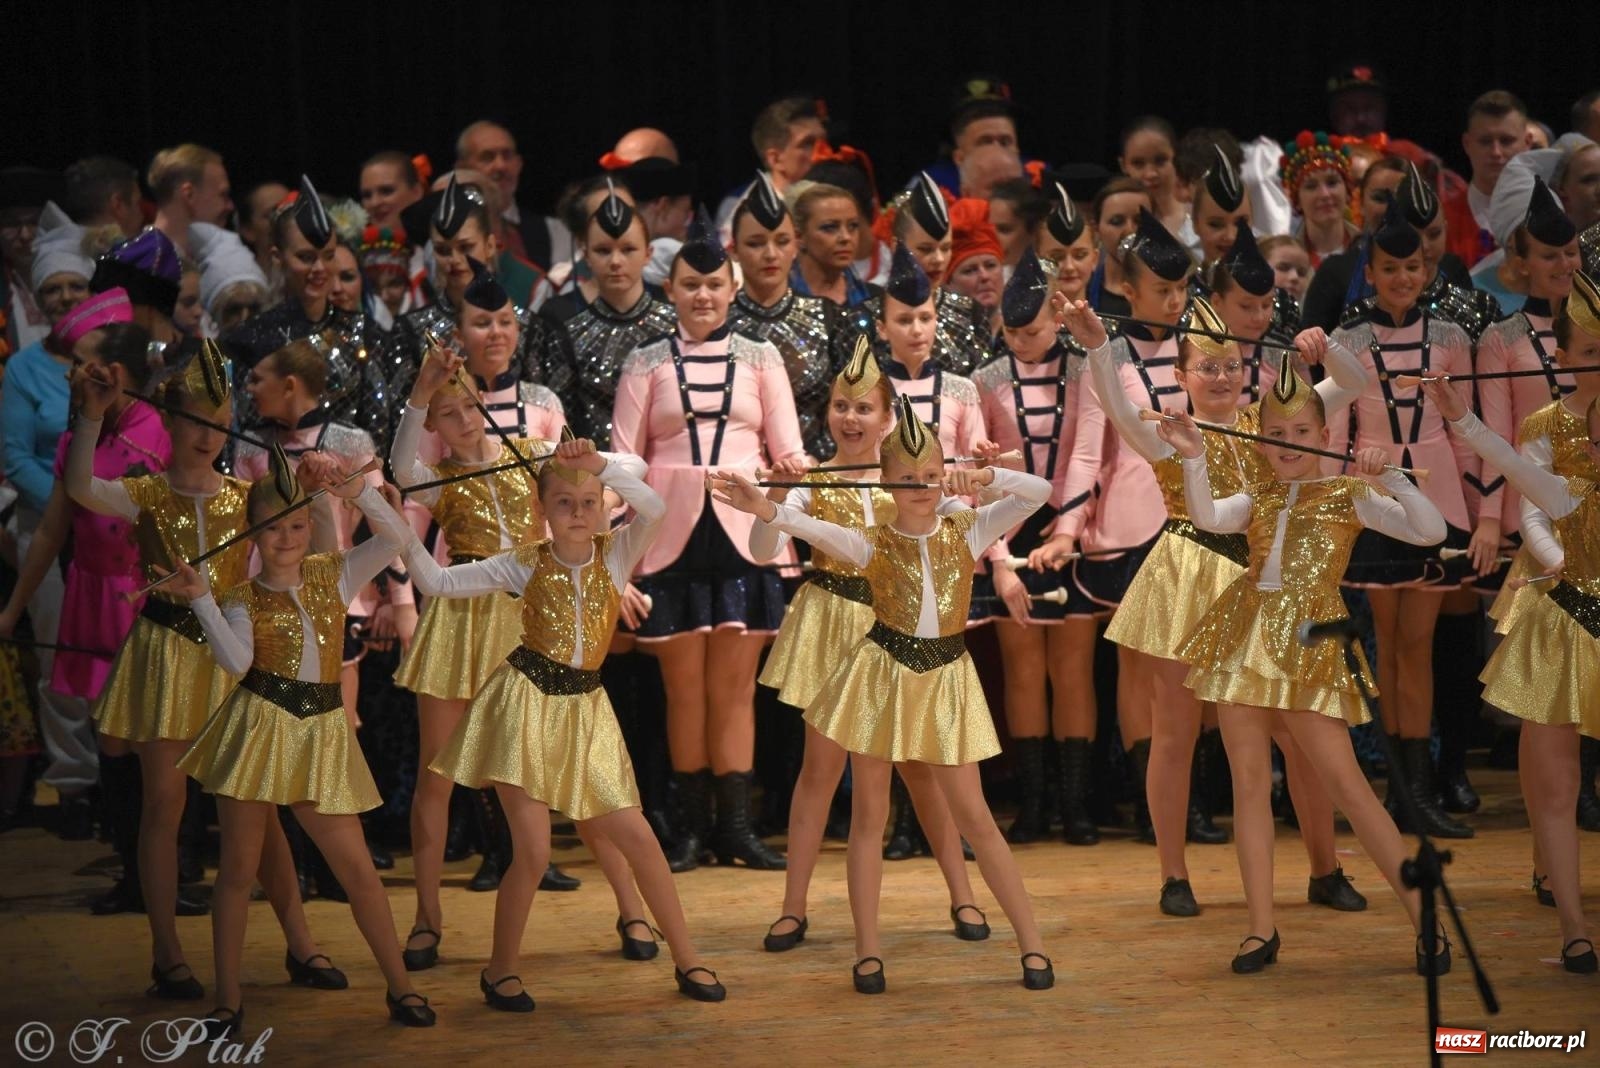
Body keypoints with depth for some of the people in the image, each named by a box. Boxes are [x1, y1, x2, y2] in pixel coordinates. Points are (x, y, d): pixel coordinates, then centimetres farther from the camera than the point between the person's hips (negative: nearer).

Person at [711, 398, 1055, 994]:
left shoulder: (966, 533, 1)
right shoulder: (873, 547, -5)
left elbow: (1038, 492, -8)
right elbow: (818, 531, -24)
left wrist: (982, 477, -24)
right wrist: (765, 510, -43)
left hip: (946, 681, 0)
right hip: (881, 677, 0)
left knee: (974, 817, 2)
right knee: (869, 815, 4)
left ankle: (1031, 944, 8)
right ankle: (868, 953, 11)